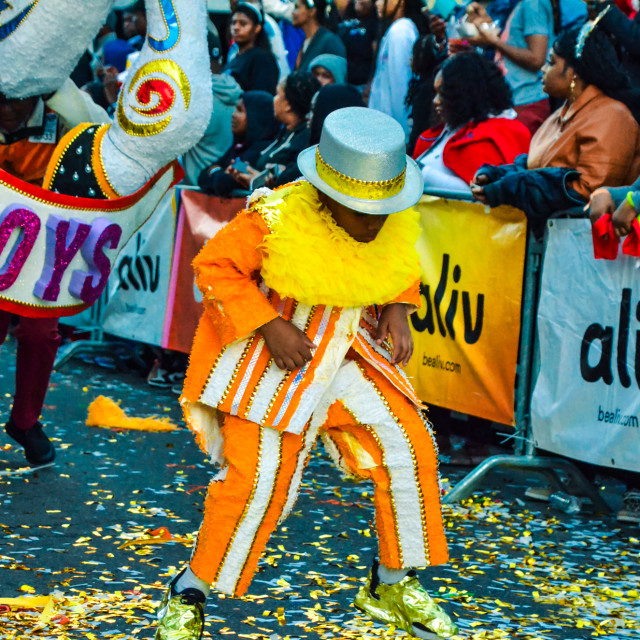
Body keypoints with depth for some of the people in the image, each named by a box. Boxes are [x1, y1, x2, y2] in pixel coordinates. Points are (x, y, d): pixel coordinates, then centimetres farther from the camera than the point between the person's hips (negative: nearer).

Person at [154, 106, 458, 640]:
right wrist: (270, 326, -25)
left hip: (344, 351, 6)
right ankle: (188, 595, 7)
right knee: (258, 477, -12)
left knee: (408, 446, -2)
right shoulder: (275, 219, -27)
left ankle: (392, 585, 18)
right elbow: (214, 267, -18)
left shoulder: (396, 225, -10)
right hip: (267, 355, -5)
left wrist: (398, 311, -7)